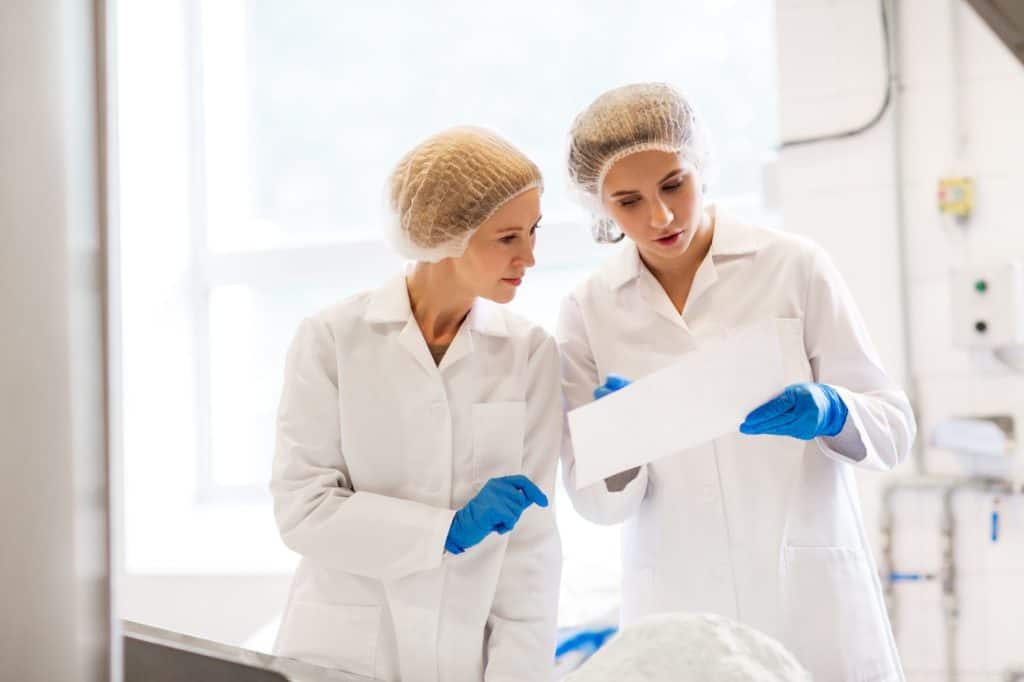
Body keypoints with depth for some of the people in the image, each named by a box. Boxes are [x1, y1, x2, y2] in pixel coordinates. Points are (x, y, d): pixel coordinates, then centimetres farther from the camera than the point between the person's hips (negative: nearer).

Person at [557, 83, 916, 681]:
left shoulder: (795, 267, -5)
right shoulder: (588, 311, -1)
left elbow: (894, 428, -3)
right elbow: (598, 502, -2)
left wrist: (827, 414, -23)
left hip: (812, 601, -1)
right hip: (677, 612, 1)